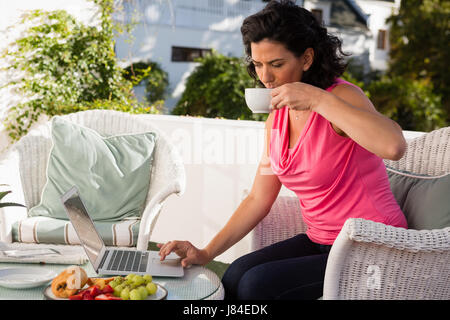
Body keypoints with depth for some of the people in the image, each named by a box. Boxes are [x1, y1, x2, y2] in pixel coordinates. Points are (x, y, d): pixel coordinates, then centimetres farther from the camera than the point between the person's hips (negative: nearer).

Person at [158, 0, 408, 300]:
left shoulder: (341, 96, -18)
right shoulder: (277, 117, 4)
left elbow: (394, 146, -40)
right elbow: (258, 200, 8)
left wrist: (319, 100, -34)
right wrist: (206, 253, 1)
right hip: (321, 241, 7)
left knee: (257, 283, -16)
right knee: (235, 275, -9)